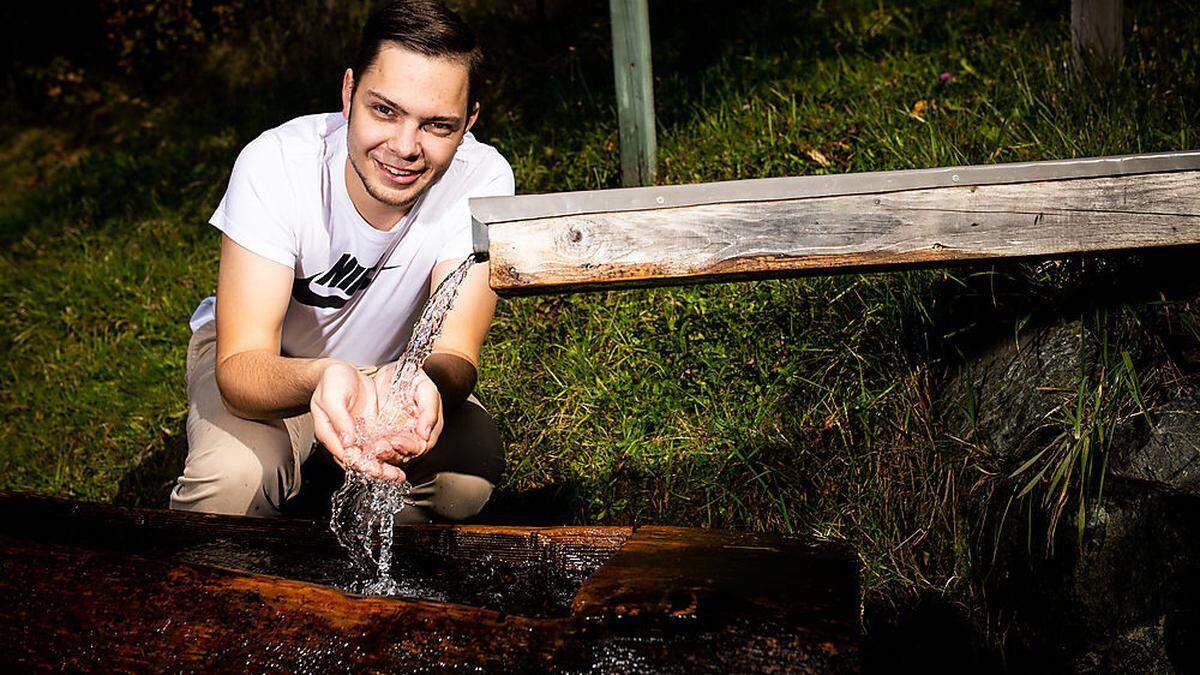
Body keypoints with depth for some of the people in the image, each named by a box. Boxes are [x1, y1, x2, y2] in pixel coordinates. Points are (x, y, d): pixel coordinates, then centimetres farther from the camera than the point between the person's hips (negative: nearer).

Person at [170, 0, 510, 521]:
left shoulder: (482, 179, -25)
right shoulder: (274, 166, -29)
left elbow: (457, 355, -29)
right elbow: (241, 366, -34)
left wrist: (422, 381, -55)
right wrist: (323, 377, -58)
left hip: (399, 364, 2)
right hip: (268, 360, -2)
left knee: (470, 471, -26)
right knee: (232, 478, -32)